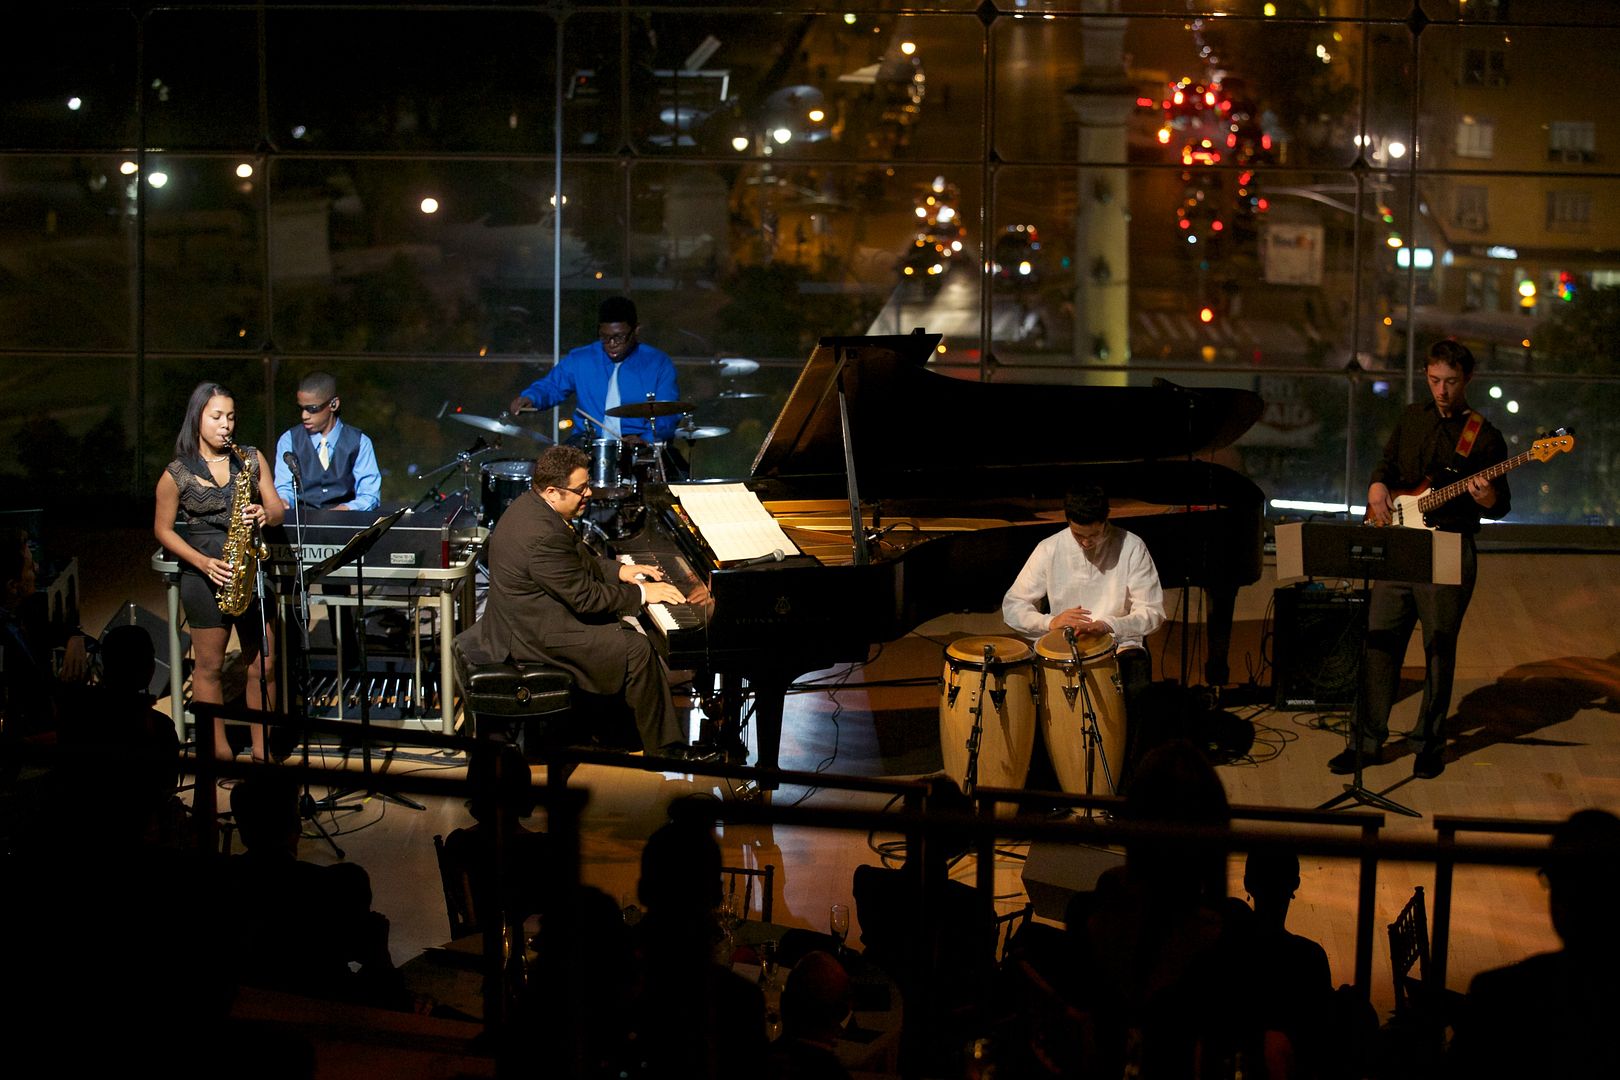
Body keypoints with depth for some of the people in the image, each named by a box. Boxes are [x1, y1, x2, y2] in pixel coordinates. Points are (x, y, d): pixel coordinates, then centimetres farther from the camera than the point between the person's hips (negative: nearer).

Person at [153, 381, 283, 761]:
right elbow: (163, 530, 1)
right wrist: (203, 562, -11)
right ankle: (219, 751, 11)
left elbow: (277, 512, 9)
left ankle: (262, 749, 14)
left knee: (263, 665, 3)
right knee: (210, 665, 3)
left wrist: (264, 515, -15)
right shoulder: (177, 473, -1)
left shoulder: (252, 459, 7)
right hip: (205, 574, -3)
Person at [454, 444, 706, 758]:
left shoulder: (531, 505, 3)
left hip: (523, 616, 11)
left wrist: (619, 570, 9)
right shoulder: (543, 536, -30)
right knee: (637, 650, -11)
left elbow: (579, 561, 19)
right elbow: (586, 597, -23)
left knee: (624, 627, 17)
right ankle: (664, 748, 0)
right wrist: (641, 594, -14)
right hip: (533, 635, -11)